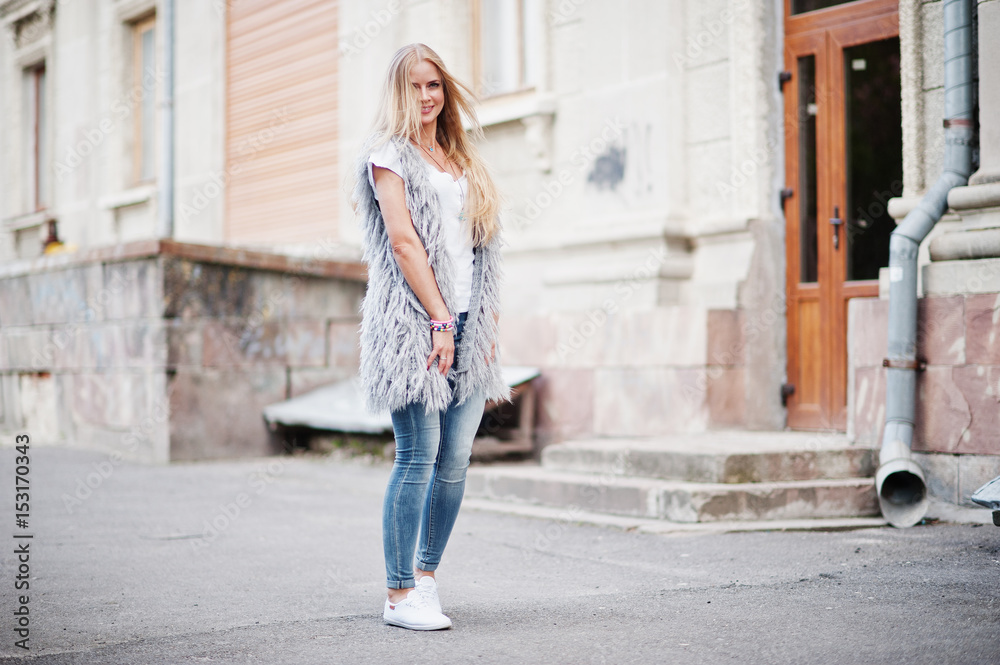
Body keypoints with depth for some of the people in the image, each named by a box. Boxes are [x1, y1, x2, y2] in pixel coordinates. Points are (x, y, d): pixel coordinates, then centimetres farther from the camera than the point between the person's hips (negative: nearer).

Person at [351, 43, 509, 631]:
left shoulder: (465, 162, 22)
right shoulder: (389, 156, 2)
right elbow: (404, 240, -8)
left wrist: (487, 322, 8)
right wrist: (441, 322, -13)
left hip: (466, 324, 6)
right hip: (412, 322, -6)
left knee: (456, 459, 3)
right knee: (418, 457, -9)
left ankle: (427, 573, 17)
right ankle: (400, 596, -3)